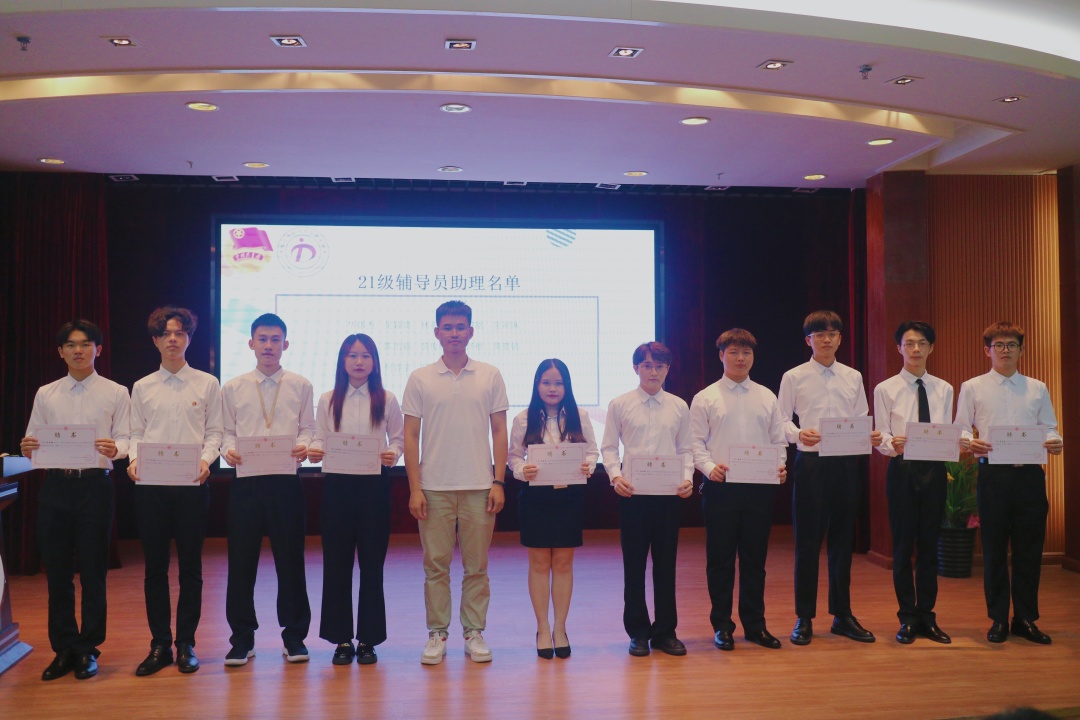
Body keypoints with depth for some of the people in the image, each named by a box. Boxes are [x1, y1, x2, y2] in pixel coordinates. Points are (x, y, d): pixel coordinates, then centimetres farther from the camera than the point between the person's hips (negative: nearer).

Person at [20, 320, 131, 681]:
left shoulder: (116, 393, 5)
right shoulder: (45, 394, 12)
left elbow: (125, 439, -1)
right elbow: (33, 440, 11)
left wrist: (115, 449, -23)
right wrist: (28, 448, -11)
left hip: (95, 484, -2)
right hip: (55, 485, 3)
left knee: (93, 571, 4)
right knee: (57, 572, 7)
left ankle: (88, 650, 16)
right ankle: (64, 649, 20)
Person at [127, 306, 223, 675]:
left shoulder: (207, 384, 5)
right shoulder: (142, 388, 10)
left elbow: (214, 433, 3)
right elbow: (136, 433, 9)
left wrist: (205, 459, -15)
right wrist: (134, 459, -10)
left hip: (192, 485, -1)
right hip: (150, 485, 2)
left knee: (190, 568, 4)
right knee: (155, 568, 7)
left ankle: (186, 644, 15)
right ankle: (159, 645, 17)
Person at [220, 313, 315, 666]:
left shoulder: (300, 385, 7)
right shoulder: (233, 388, 9)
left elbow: (308, 429, 6)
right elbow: (227, 432, 9)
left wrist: (304, 446, -14)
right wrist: (228, 450, -11)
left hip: (286, 481, -1)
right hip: (245, 481, 1)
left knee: (290, 559, 5)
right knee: (241, 561, 5)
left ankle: (294, 636, 18)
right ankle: (242, 637, 18)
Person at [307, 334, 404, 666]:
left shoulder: (386, 400, 5)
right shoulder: (328, 400, 8)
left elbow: (399, 439, 6)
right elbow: (320, 439, 7)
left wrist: (392, 455, -15)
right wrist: (314, 451, -15)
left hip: (374, 484, -1)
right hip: (337, 483, 1)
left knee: (372, 561, 3)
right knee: (336, 561, 4)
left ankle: (368, 639, 15)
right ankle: (341, 639, 15)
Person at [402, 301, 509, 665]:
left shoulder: (490, 376, 5)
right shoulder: (420, 379, 3)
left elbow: (499, 432, 6)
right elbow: (410, 436, 3)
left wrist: (498, 482, -2)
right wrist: (414, 488, -3)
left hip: (479, 486, 0)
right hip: (434, 487, 0)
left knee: (476, 566, 6)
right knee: (435, 564, 5)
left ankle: (474, 632, 18)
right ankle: (437, 633, 16)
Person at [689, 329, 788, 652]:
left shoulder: (767, 397, 11)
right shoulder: (705, 398, 2)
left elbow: (778, 440, 11)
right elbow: (695, 442, -1)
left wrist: (779, 466, -6)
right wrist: (710, 467, -17)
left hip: (759, 488, 3)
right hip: (721, 487, -2)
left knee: (755, 559, 9)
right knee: (720, 559, 4)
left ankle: (755, 625, 21)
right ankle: (721, 626, 16)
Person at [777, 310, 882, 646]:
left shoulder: (853, 377, 11)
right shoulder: (794, 378, 1)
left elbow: (862, 420, 10)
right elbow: (782, 421, -1)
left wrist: (872, 437, -11)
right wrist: (799, 434, -22)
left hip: (846, 463, 3)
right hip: (811, 463, -3)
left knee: (842, 540, 11)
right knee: (807, 542, 1)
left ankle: (842, 615, 23)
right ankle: (804, 618, 12)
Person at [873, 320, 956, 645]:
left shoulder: (944, 389, 10)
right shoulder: (885, 389, 2)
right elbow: (881, 438, -3)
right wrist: (893, 444, -24)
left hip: (935, 470, 3)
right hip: (902, 469, -3)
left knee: (929, 545, 9)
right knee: (903, 545, 3)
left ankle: (927, 617, 20)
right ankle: (907, 618, 15)